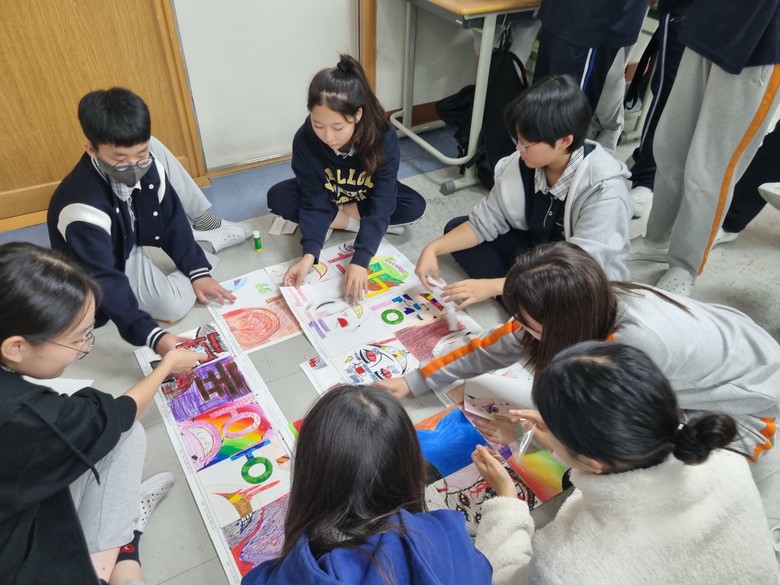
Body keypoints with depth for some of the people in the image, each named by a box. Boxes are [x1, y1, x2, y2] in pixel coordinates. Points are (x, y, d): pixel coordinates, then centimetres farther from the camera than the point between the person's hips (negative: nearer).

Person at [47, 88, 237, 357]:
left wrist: (198, 271, -16)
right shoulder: (83, 208, -38)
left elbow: (171, 222, -9)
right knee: (175, 304, -25)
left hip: (133, 242, 5)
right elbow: (106, 283, -38)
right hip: (104, 265, -5)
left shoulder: (148, 167, -22)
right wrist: (153, 337, -47)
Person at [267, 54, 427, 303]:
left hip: (367, 197, 0)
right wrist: (309, 253, -43)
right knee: (277, 198, -25)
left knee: (415, 207, -26)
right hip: (326, 195, 0)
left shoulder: (384, 138, -36)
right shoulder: (304, 140, -32)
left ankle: (334, 220, -15)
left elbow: (380, 205, -38)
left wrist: (360, 260, -48)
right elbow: (315, 201, -28)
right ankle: (354, 222, -17)